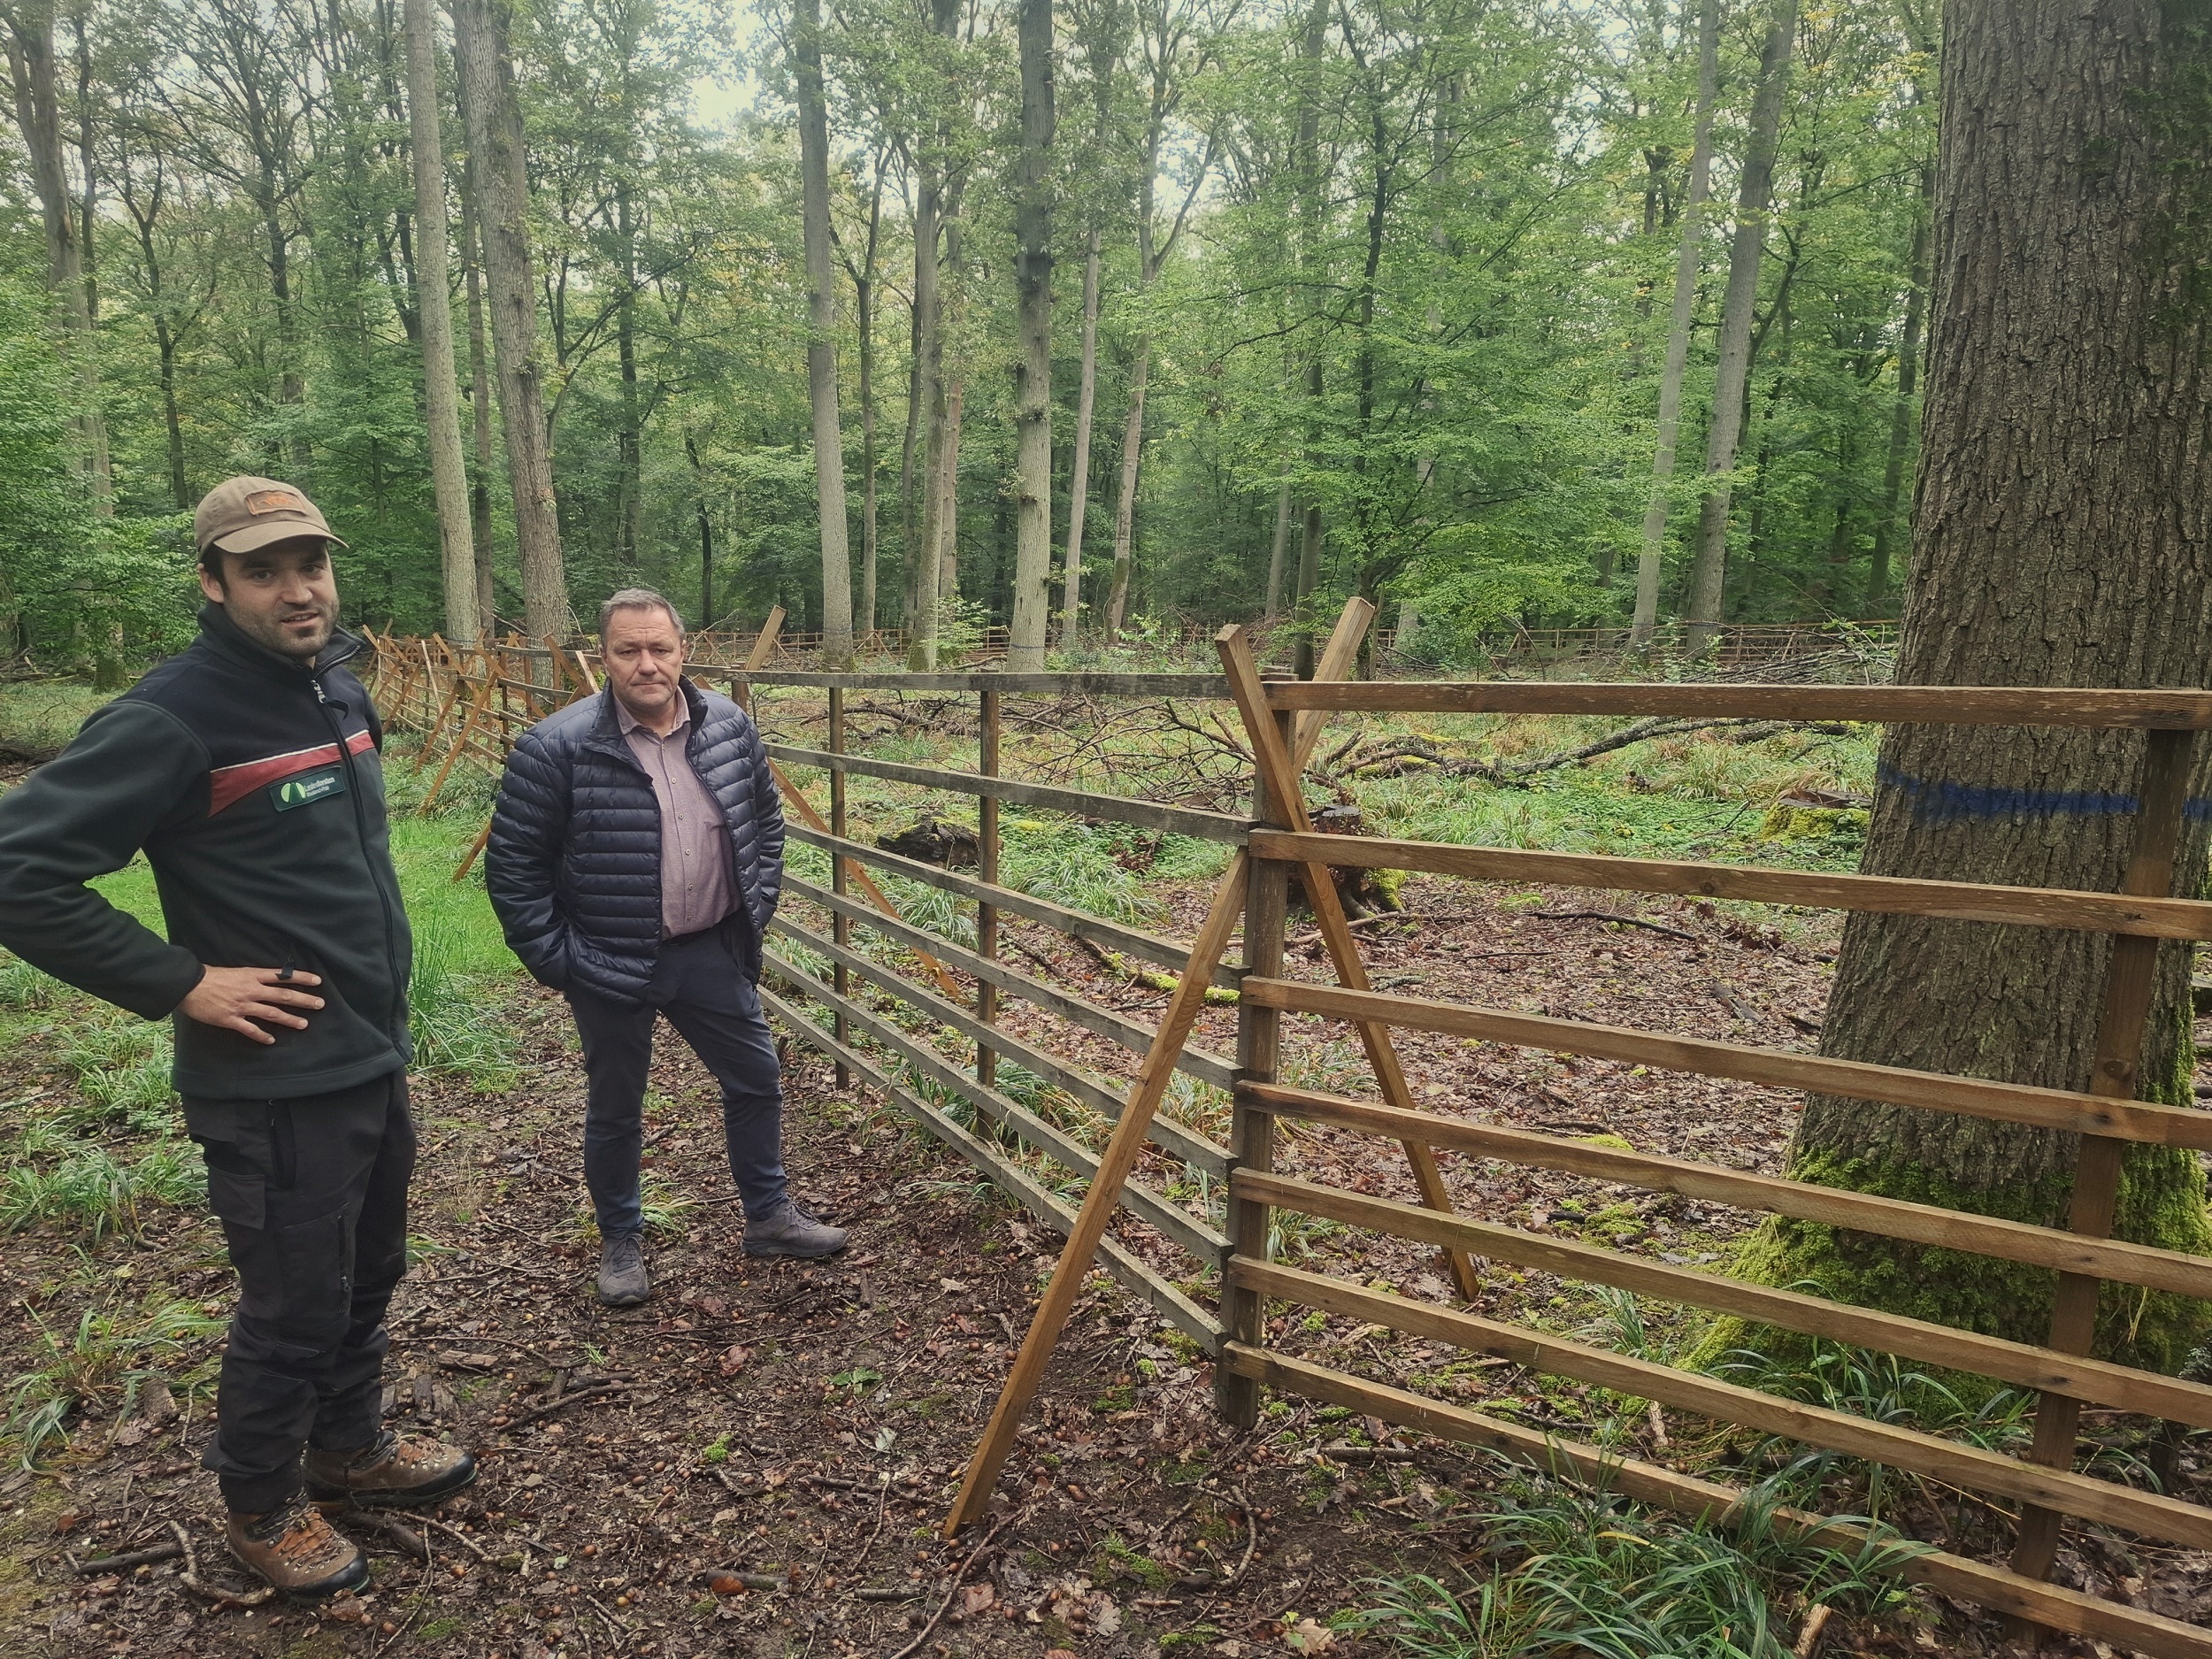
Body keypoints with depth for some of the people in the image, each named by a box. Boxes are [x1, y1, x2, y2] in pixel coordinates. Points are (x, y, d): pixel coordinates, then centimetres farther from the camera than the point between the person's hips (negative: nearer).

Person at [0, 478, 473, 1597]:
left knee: (367, 1274, 22)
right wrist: (180, 983, -20)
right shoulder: (175, 718, -20)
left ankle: (351, 1446, 44)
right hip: (277, 1081, -7)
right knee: (294, 1306, 9)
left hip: (376, 1056, 7)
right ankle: (261, 1507, 34)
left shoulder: (338, 684, 5)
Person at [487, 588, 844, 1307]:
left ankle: (769, 1216, 35)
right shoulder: (556, 747, -16)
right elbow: (512, 864, -9)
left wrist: (757, 908, 6)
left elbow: (765, 820, 12)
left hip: (713, 953, 4)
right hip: (611, 966, -3)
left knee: (756, 1081, 14)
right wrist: (553, 958, -10)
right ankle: (620, 1241, 37)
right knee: (615, 1111, 14)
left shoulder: (729, 726, -3)